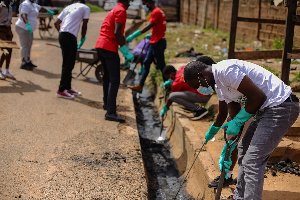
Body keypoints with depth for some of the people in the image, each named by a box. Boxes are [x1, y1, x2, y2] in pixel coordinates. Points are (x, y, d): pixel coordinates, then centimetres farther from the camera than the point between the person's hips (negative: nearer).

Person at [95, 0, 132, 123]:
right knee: (114, 80, -12)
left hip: (100, 45, 10)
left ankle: (107, 103, 37)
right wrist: (126, 52, -16)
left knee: (107, 76, 24)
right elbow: (117, 33, -17)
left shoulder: (114, 10, 23)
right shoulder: (121, 11, -6)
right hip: (110, 47, -10)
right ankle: (110, 112, -18)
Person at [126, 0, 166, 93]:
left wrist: (133, 35, -32)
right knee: (146, 63, 11)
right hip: (155, 42, 10)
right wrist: (152, 35, 21)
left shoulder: (156, 12, -15)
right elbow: (161, 28, 21)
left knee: (161, 65, -4)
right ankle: (140, 86, 16)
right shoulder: (159, 11, 15)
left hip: (157, 43, -10)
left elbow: (148, 26, -28)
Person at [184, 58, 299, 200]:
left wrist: (237, 122, -13)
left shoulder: (225, 70, -20)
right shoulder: (218, 84, 11)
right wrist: (210, 134, 31)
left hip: (281, 106, -11)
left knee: (252, 161, -13)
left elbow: (258, 96, -22)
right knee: (243, 150, 21)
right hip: (266, 108, 11)